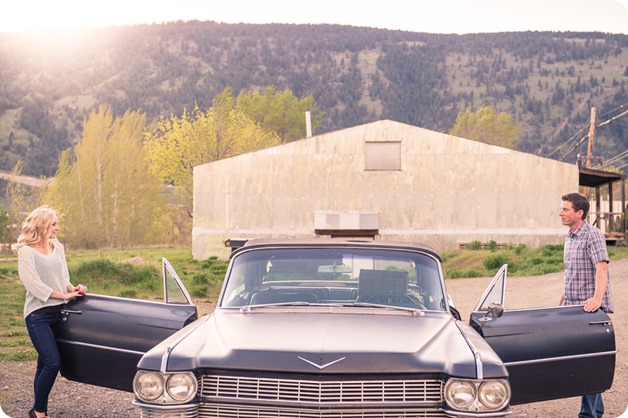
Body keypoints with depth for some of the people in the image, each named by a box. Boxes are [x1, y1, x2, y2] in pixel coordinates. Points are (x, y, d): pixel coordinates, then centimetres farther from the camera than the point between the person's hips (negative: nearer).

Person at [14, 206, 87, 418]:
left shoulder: (58, 247, 10)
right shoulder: (26, 251, -9)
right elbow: (34, 285, -15)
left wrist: (73, 288, -7)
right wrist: (65, 295, -16)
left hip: (58, 313, 6)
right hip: (38, 314, -6)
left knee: (44, 364, 11)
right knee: (53, 363, -14)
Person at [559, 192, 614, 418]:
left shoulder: (593, 235, -13)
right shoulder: (569, 237, 14)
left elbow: (601, 267, -24)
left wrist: (597, 298, -36)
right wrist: (566, 293, 28)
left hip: (591, 309, -9)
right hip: (573, 307, 9)